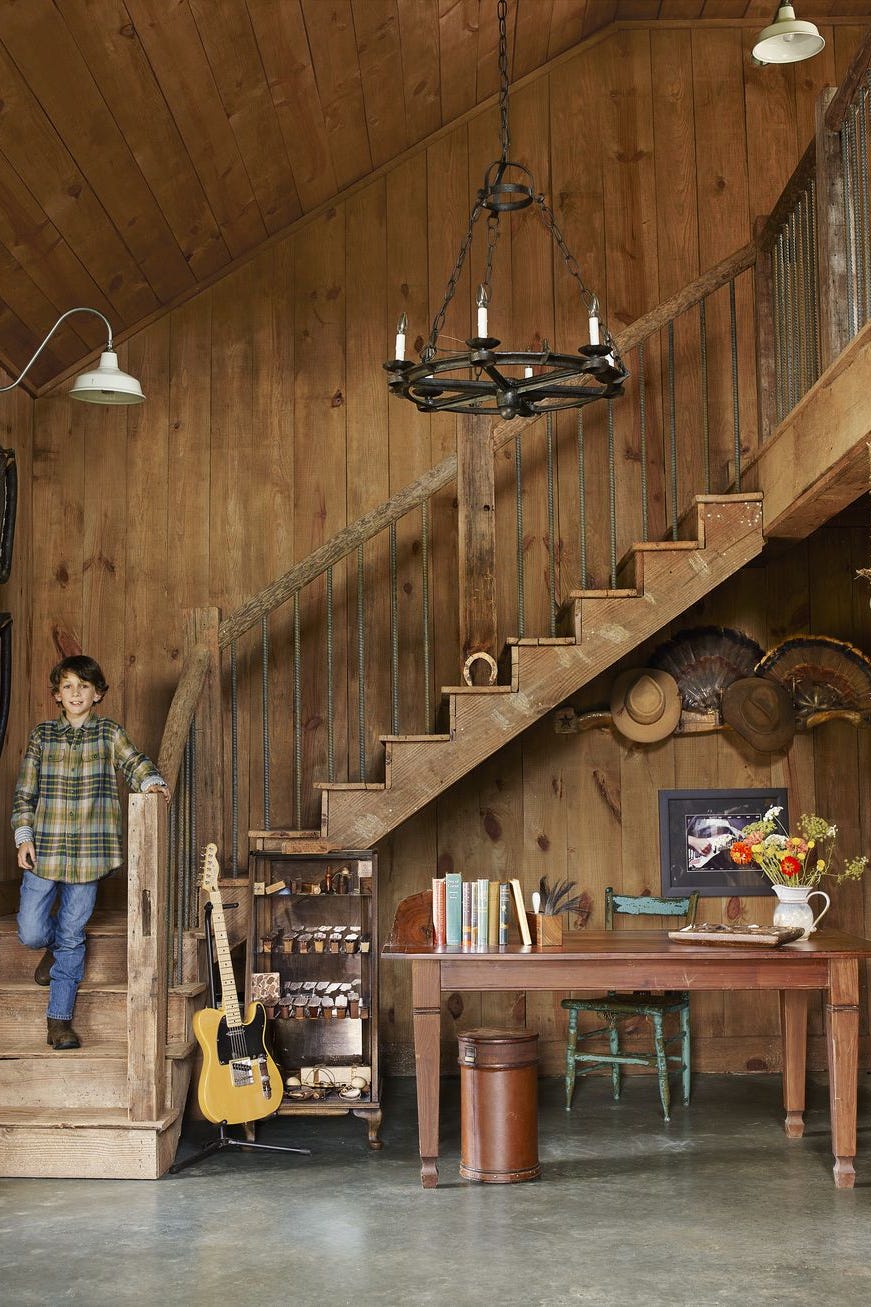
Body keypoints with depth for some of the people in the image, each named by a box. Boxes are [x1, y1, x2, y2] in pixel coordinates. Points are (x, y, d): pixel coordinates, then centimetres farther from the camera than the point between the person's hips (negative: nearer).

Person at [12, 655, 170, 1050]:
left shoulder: (109, 733, 6)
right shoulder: (42, 735, 7)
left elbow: (133, 762, -6)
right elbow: (24, 791, 7)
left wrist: (151, 781, -28)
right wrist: (23, 836, -1)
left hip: (88, 852, -1)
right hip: (43, 849, 1)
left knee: (72, 937, 1)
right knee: (31, 933, -4)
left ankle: (59, 1020, 12)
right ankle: (55, 945, 33)